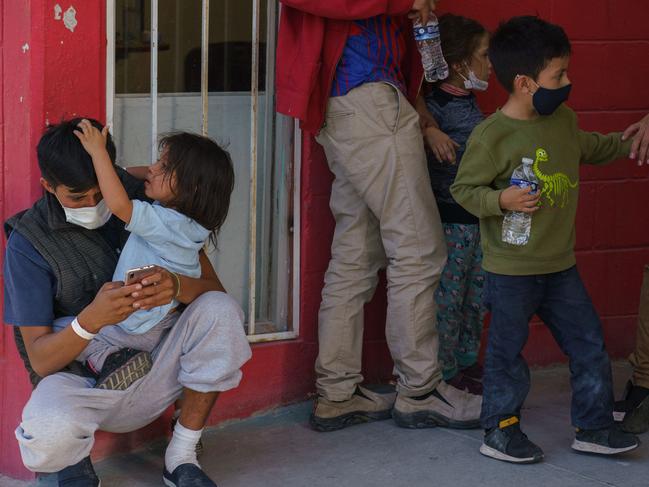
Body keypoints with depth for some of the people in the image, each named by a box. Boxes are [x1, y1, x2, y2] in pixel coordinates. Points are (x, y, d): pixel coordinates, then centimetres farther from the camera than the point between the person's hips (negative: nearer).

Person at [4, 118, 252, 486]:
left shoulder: (146, 203, -3)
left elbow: (214, 288, -7)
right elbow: (40, 359, -13)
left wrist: (176, 286, -32)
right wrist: (92, 319, -35)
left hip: (154, 360, 3)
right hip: (81, 376, -3)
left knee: (221, 311, -25)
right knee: (48, 432, -38)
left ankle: (181, 457, -11)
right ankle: (75, 455, 3)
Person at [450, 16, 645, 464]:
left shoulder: (564, 121, 5)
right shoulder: (491, 136, -18)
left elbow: (590, 148, 27)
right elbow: (464, 189, -12)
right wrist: (502, 200, -27)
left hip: (561, 265, 7)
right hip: (511, 270, -7)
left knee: (589, 345, 9)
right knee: (508, 351, 6)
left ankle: (594, 427, 21)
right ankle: (499, 430, 20)